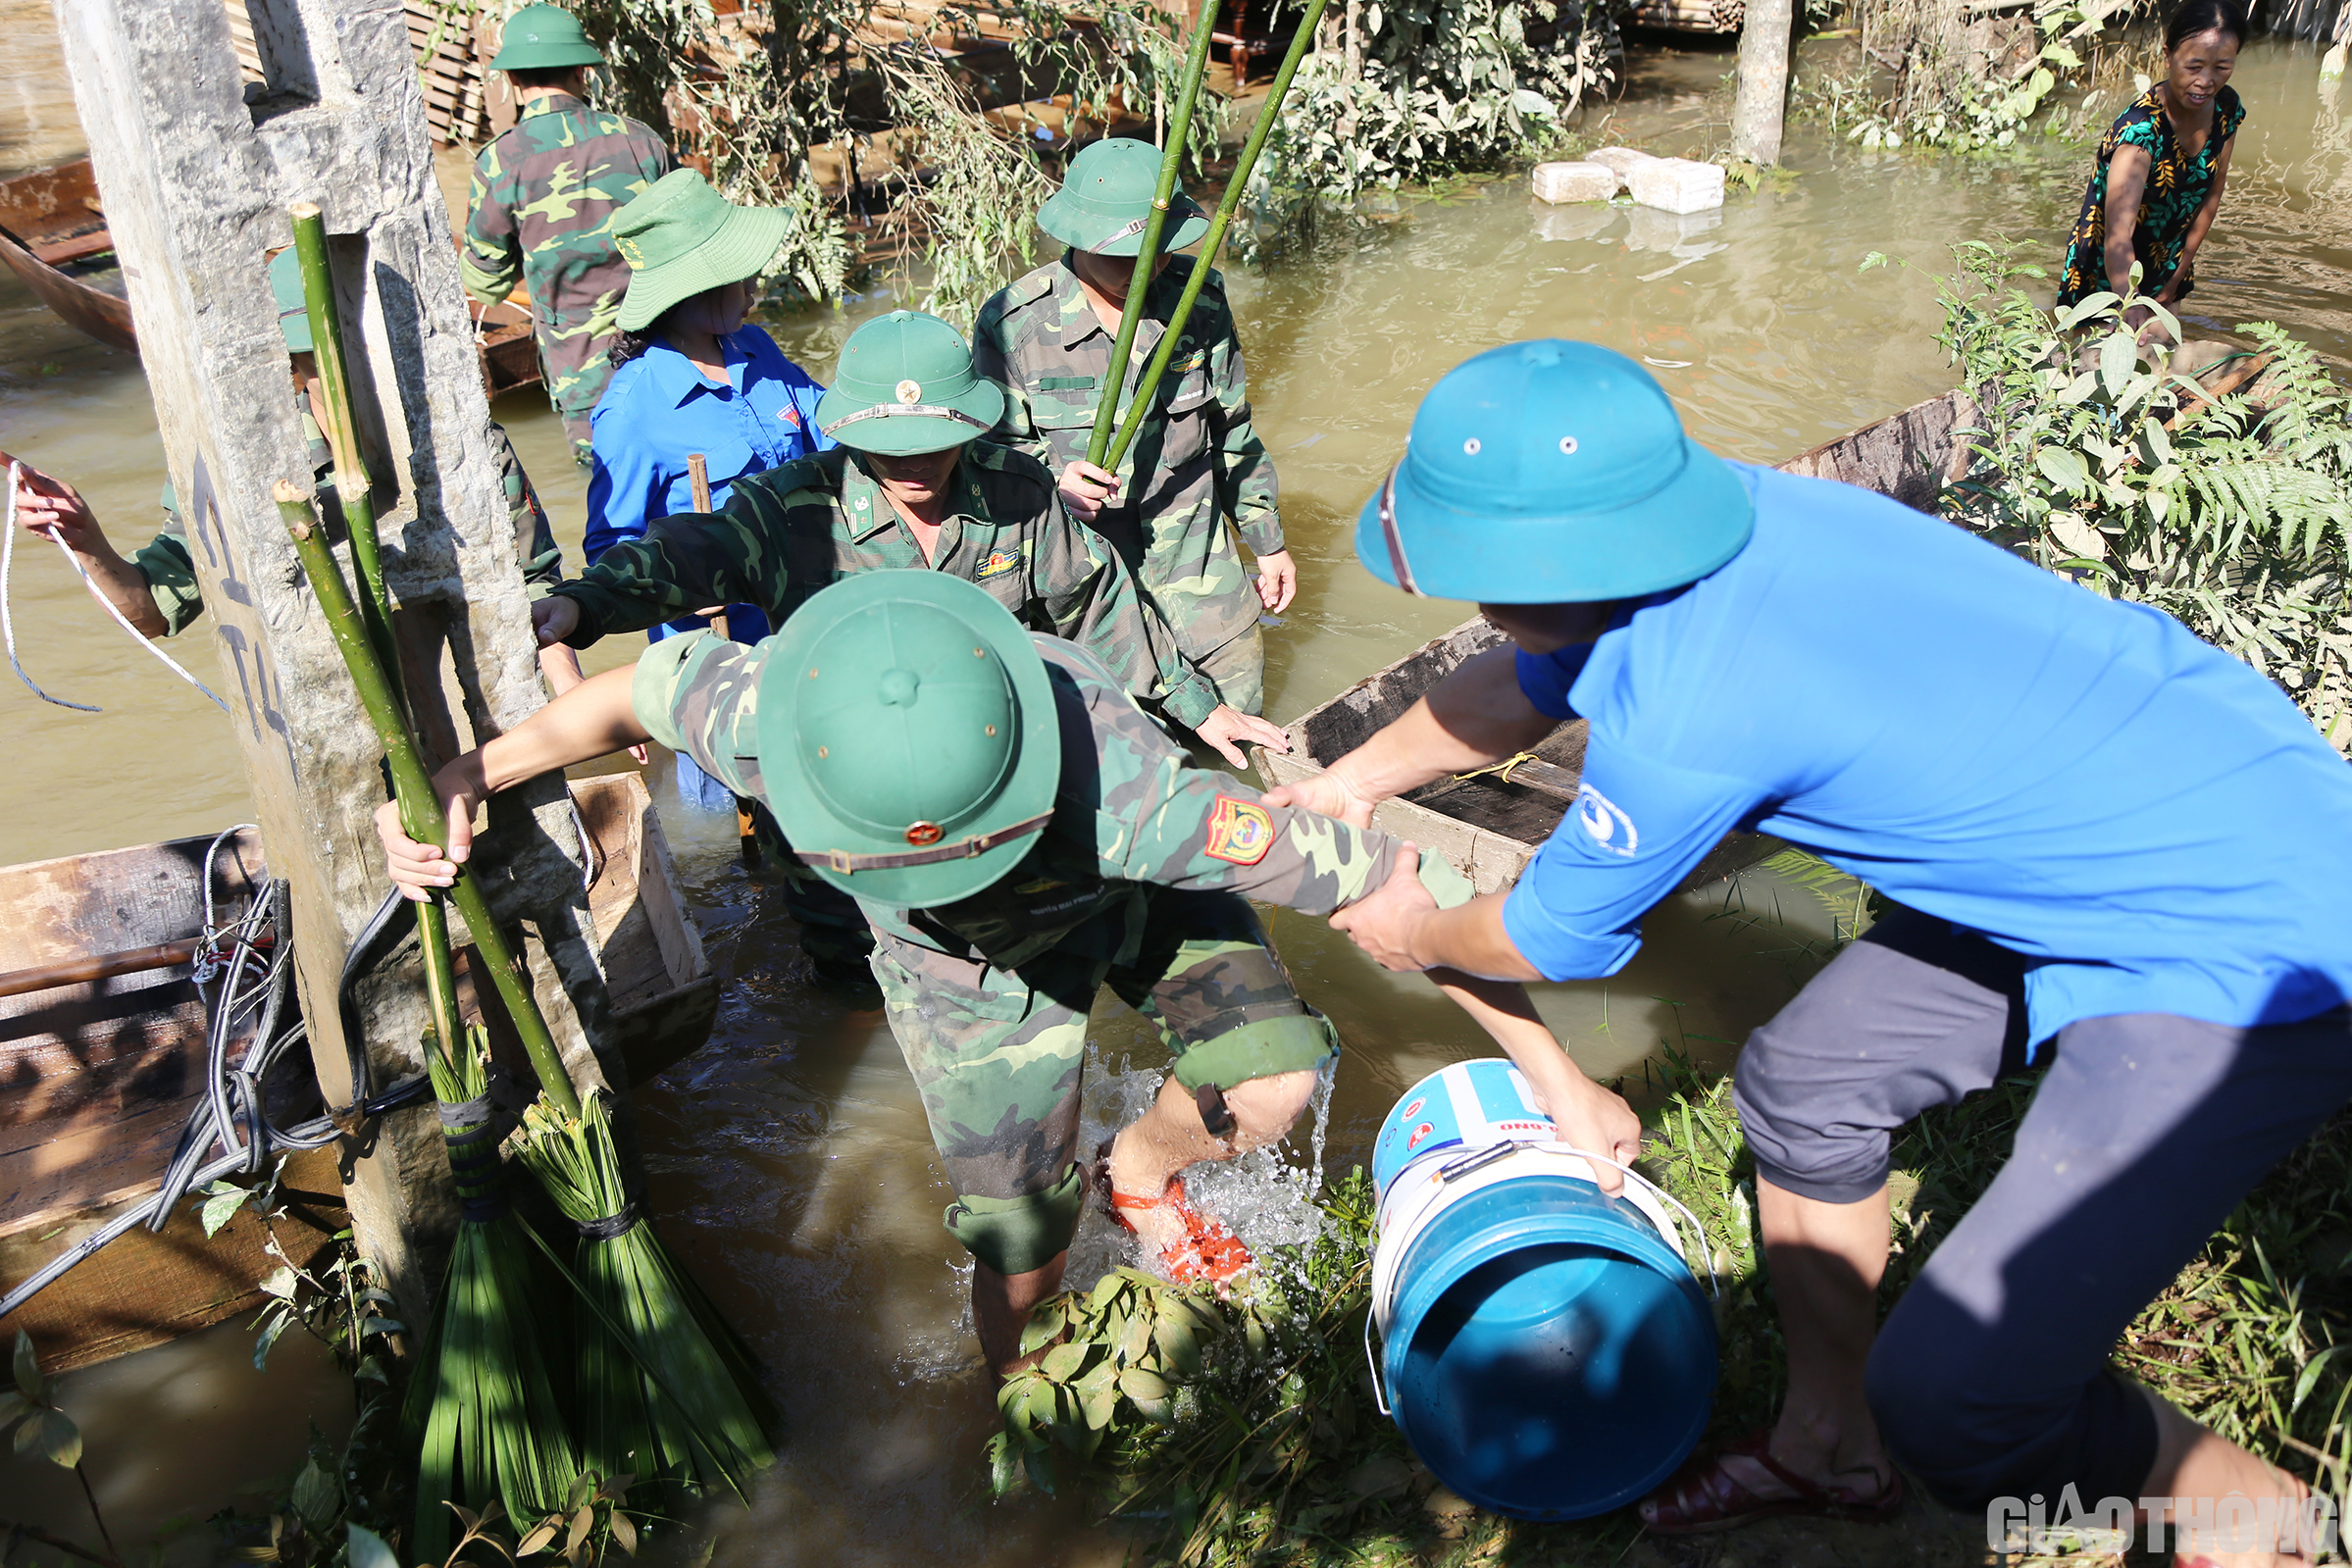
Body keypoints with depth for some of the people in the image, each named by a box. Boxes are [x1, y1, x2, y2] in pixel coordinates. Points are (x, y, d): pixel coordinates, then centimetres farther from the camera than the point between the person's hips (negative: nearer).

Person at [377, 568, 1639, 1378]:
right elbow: (643, 687, -13)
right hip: (965, 963, 1)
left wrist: (1558, 1080, -33)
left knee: (1277, 1074, -20)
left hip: (1132, 895, 0)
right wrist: (474, 774, -18)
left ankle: (1143, 1169, 17)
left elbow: (1387, 883, -40)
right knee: (1018, 1227, 1)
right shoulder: (758, 717, -39)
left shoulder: (1120, 789, -47)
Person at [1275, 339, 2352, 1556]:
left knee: (1954, 1399, -11)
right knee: (1799, 1081, 16)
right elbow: (1519, 687, 15)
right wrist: (1353, 782, 26)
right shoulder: (1691, 521, -6)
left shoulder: (1687, 705, -30)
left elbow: (1555, 940, -8)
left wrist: (1416, 933, 12)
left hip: (2252, 959, -9)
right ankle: (1829, 1446, 37)